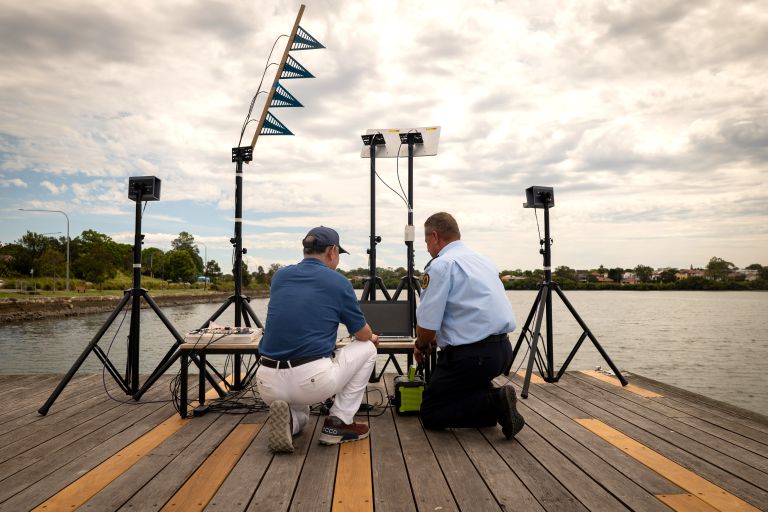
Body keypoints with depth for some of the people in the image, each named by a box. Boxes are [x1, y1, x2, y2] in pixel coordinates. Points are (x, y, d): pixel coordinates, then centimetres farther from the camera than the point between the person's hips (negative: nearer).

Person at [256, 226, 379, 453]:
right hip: (312, 380, -5)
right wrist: (373, 338, 36)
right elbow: (364, 336, 10)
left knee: (300, 415, 38)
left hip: (268, 383, 5)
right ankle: (338, 423, 14)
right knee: (367, 349, 21)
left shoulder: (279, 276, 13)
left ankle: (288, 420, 0)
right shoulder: (338, 282, 0)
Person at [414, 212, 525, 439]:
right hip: (503, 349, 9)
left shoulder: (441, 265, -11)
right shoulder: (483, 260, 16)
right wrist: (435, 340, 26)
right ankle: (494, 399, 8)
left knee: (430, 415, 7)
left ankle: (493, 403, -12)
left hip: (471, 355, -8)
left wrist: (421, 345, 9)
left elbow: (427, 324, -14)